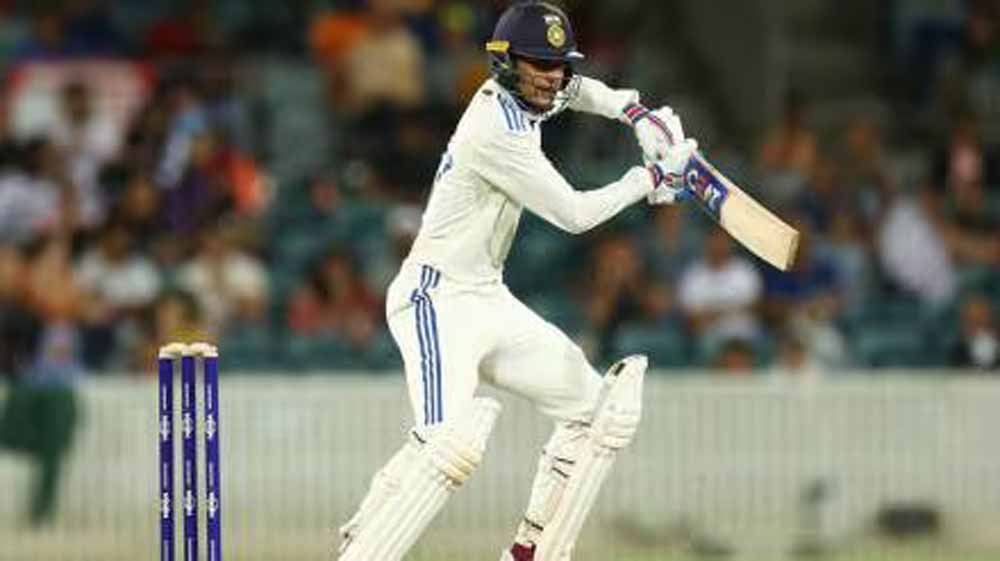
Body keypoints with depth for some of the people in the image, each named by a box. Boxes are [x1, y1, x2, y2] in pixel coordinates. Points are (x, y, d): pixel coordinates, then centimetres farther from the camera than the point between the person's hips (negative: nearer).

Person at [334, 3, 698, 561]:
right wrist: (654, 176, -4)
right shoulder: (498, 130, -21)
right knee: (451, 441, -31)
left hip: (489, 300, 10)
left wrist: (635, 113, 15)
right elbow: (575, 214, -15)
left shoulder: (513, 93, 6)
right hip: (438, 300, -10)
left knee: (598, 406, 12)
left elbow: (569, 88, 31)